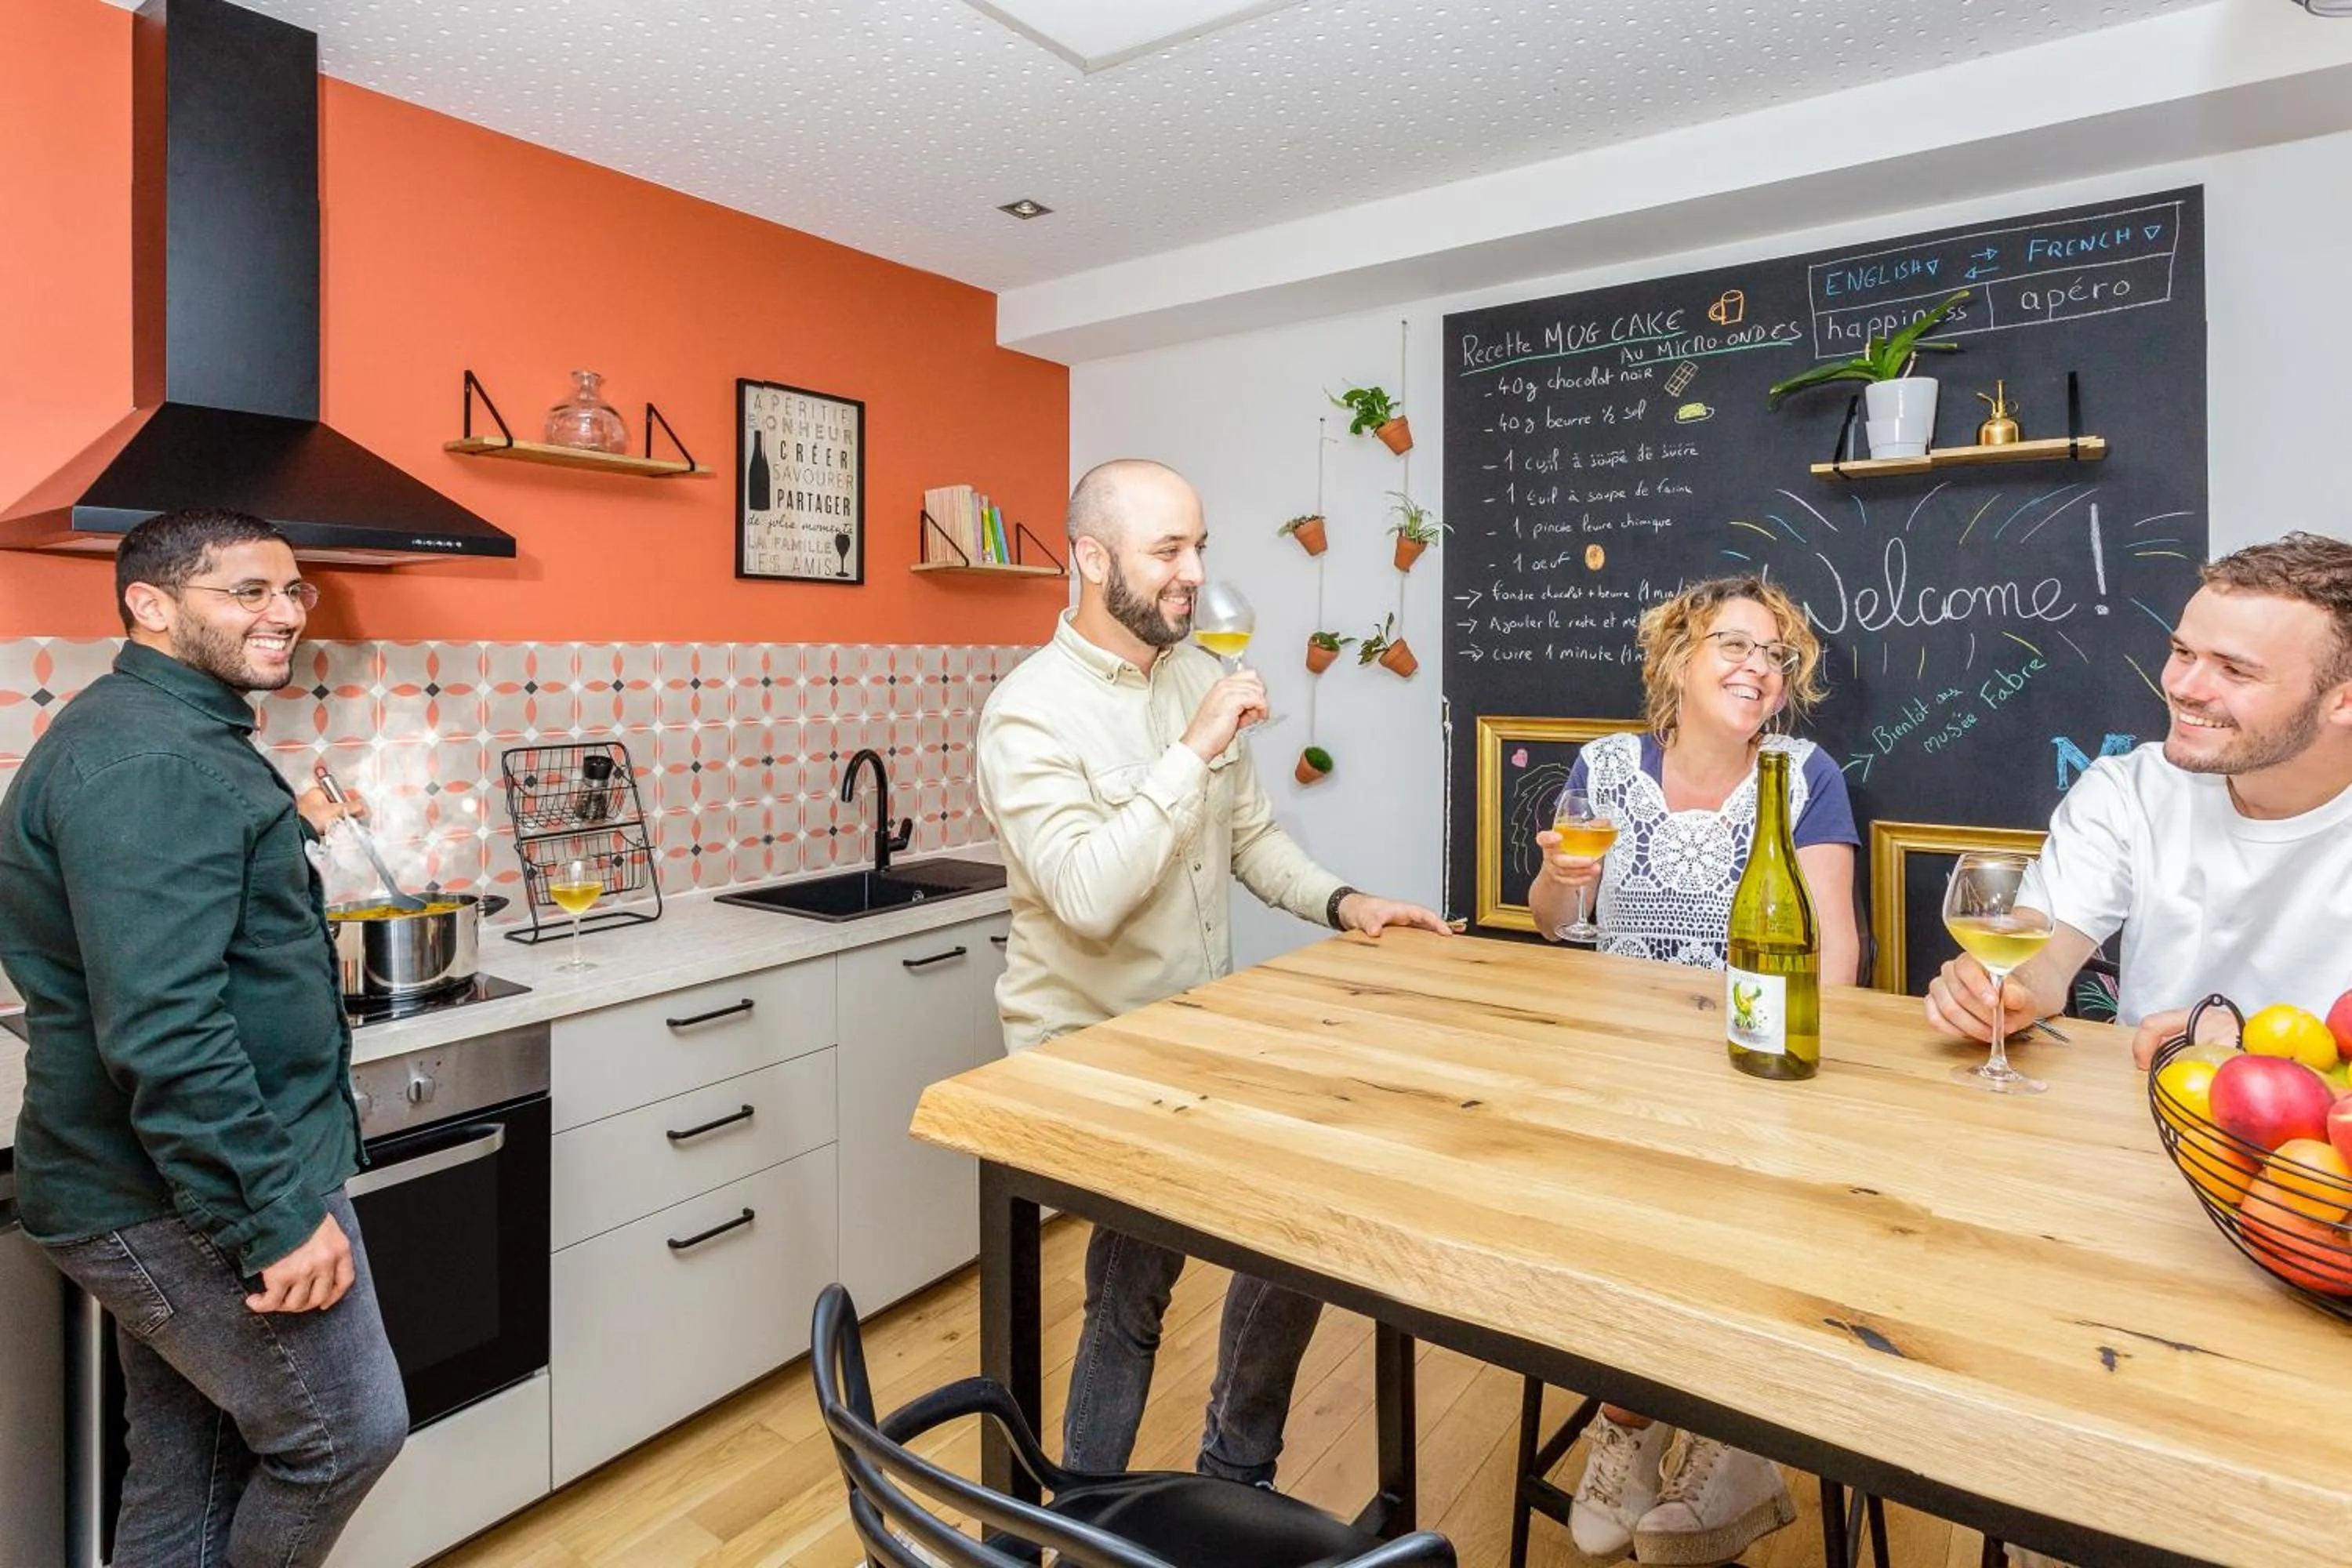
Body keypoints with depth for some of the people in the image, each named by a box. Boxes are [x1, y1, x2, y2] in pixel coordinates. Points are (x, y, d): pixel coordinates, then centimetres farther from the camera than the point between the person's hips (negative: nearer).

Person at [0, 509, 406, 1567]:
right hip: (193, 1203, -10)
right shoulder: (148, 761, -22)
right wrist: (280, 1217, -26)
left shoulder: (165, 732, 12)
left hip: (159, 1196, 10)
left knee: (192, 1467, 21)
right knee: (346, 1435, 6)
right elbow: (163, 1029, -29)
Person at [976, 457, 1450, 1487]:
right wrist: (1192, 751, -29)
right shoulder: (1030, 712, -18)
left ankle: (1235, 1477, 34)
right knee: (1133, 1295, -2)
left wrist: (1340, 902, -4)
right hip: (1090, 1051, -6)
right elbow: (1087, 898, -30)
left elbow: (1251, 836, 11)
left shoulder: (1199, 677, 4)